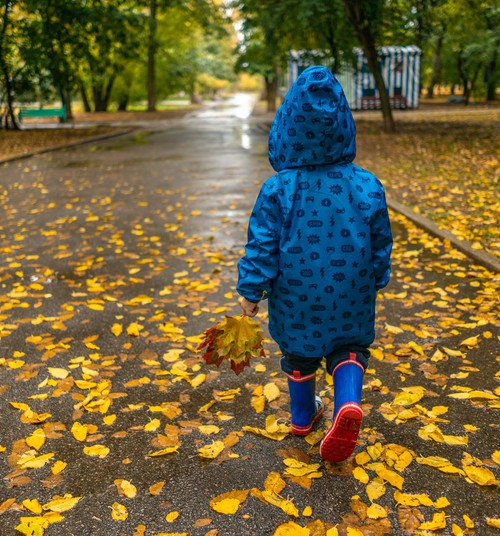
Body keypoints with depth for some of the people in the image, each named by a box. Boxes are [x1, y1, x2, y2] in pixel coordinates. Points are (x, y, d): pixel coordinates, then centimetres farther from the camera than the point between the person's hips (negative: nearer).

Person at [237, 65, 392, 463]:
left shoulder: (277, 190, -17)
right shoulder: (368, 186, -11)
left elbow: (262, 246, -14)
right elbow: (381, 243, 0)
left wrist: (251, 291, -1)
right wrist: (376, 280, 17)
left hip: (296, 297, 0)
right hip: (350, 296, 0)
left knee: (299, 353, 21)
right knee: (349, 348, 19)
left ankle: (303, 415, 41)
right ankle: (348, 403, -8)